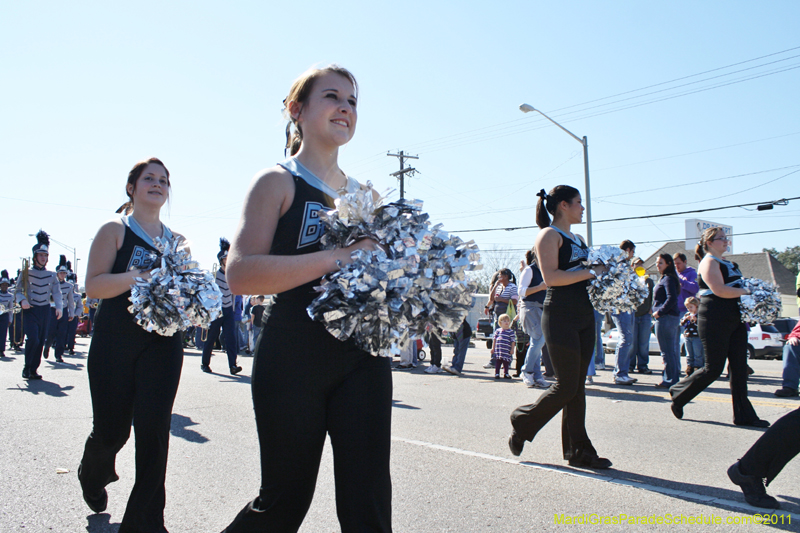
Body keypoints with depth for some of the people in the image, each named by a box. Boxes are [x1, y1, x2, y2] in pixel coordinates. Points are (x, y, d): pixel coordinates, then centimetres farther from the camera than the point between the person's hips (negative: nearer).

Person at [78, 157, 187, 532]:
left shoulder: (177, 241, 14)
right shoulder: (114, 230, 3)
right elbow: (93, 285, -6)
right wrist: (140, 276, -20)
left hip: (163, 343, 3)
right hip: (115, 341, -2)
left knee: (154, 429, -5)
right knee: (111, 429, 6)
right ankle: (93, 477, 43)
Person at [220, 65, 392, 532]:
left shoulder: (366, 193, 16)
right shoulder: (278, 182, 0)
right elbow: (242, 274, -14)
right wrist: (339, 257, -20)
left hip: (365, 357, 5)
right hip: (294, 357, -4)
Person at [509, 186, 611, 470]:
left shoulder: (577, 238, 20)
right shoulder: (549, 235, -8)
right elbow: (551, 277, -19)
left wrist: (605, 271, 8)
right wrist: (590, 272, -17)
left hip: (585, 317, 8)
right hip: (560, 317, -8)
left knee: (577, 386, 9)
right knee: (566, 386, -5)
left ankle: (578, 450, 15)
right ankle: (523, 421, 17)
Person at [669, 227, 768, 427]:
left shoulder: (728, 263, 19)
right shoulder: (709, 262, -9)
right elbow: (719, 290, -22)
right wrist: (747, 291, -13)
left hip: (735, 320, 9)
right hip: (714, 321, -9)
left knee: (739, 367, 5)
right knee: (714, 369, -3)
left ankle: (744, 415, 10)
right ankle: (679, 394, 15)